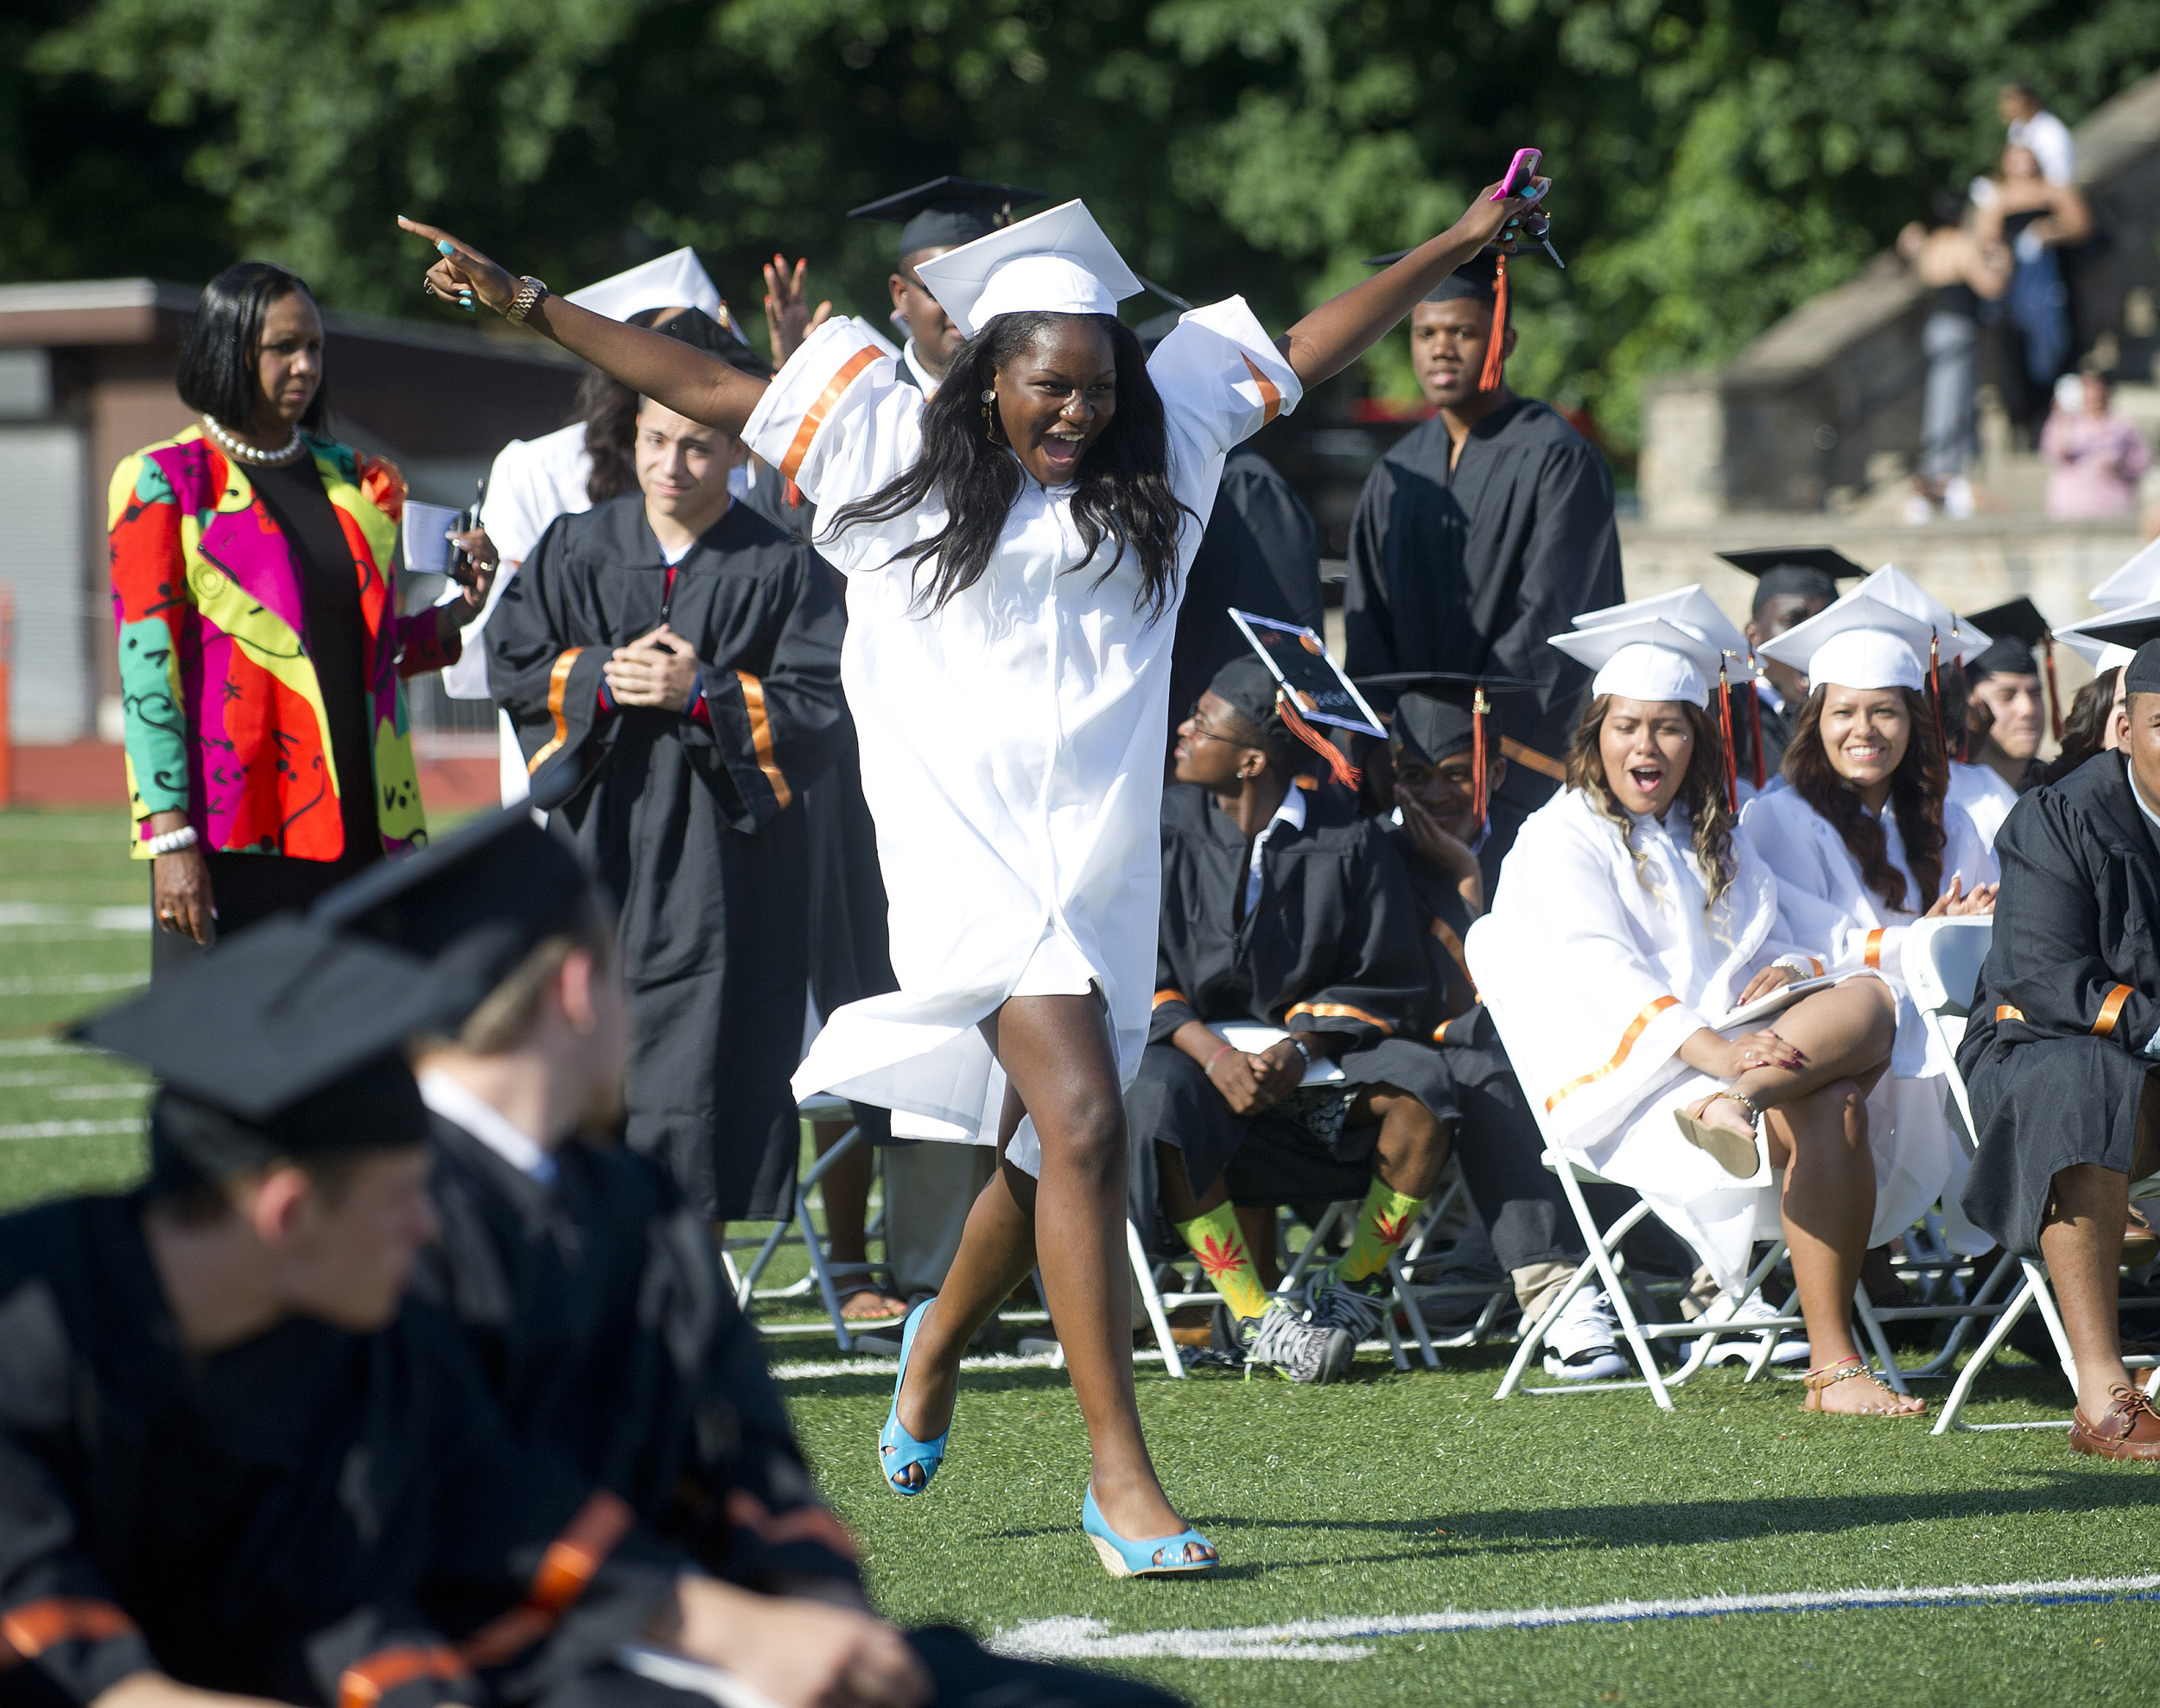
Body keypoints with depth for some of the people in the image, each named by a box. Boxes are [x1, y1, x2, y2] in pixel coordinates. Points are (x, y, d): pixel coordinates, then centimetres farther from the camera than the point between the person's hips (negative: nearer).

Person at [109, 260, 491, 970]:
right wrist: (171, 838, -13)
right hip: (232, 834, -5)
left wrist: (456, 614, 3)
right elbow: (147, 665, -5)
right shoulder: (165, 484, 0)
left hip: (356, 828, 5)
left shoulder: (355, 481, 16)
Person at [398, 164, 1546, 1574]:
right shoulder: (899, 453, 2)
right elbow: (701, 389, 5)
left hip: (1102, 850, 5)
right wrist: (527, 303, 4)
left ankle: (940, 1341, 45)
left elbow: (1307, 353, 19)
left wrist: (1456, 248, 19)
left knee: (1052, 1151, 13)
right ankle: (1120, 1476, -17)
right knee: (1084, 1122, -18)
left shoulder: (1153, 457, 10)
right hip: (970, 840, -5)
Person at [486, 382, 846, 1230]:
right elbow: (509, 663, 6)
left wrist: (703, 692, -16)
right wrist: (600, 679, -11)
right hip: (597, 835, 2)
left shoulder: (781, 570, 0)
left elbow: (817, 708, -5)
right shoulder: (576, 548, 8)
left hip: (720, 850, -2)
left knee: (709, 1056, -4)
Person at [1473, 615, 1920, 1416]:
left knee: (1870, 1000, -26)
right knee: (1824, 1111, -33)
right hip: (1628, 1075, -7)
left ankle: (1735, 1103, -48)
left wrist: (1787, 970, -8)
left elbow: (1769, 949, 22)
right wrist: (1708, 1048, -33)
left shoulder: (1716, 846, 27)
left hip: (1729, 1050, 7)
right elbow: (1598, 967, -15)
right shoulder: (1559, 839, 2)